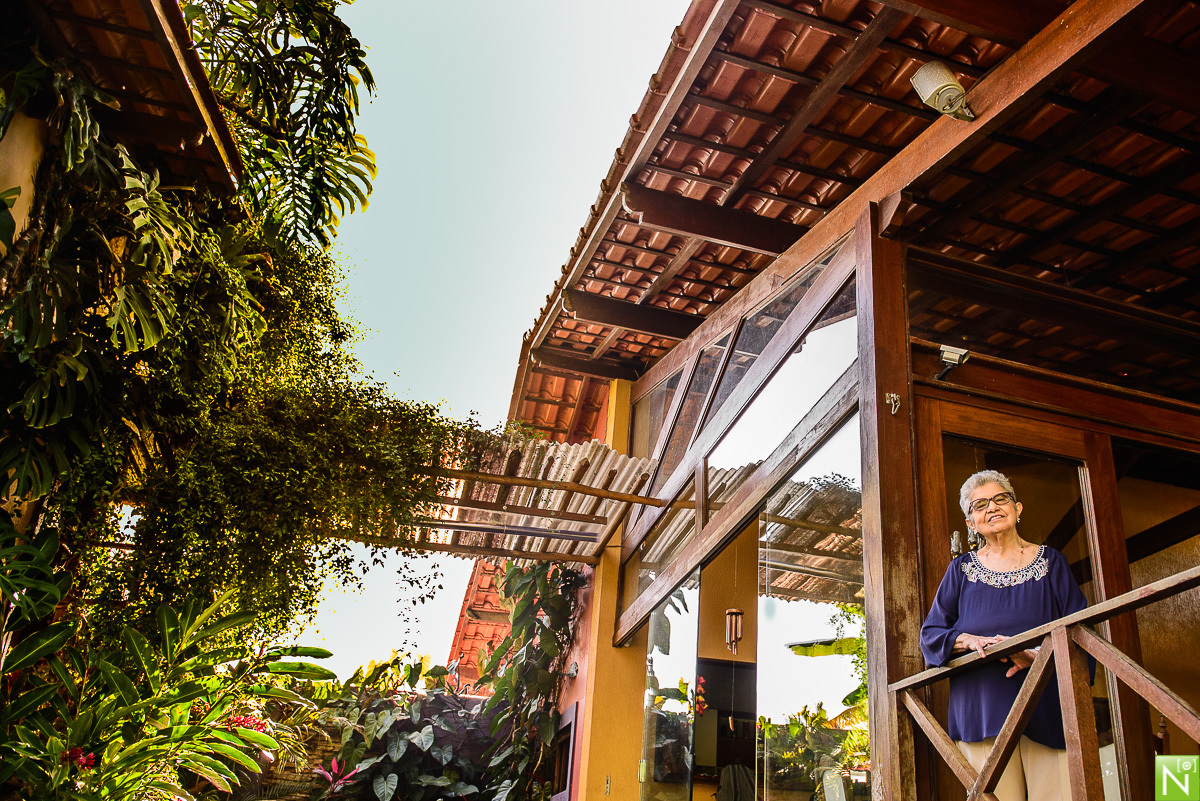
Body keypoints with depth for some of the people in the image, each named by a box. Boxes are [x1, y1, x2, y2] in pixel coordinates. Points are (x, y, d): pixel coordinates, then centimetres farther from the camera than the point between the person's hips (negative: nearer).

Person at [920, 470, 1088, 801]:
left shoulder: (1051, 562, 12)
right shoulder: (962, 570, 13)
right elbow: (930, 635, 9)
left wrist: (1040, 653, -16)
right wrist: (970, 640, -11)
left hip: (1047, 708, 0)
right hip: (983, 709, 0)